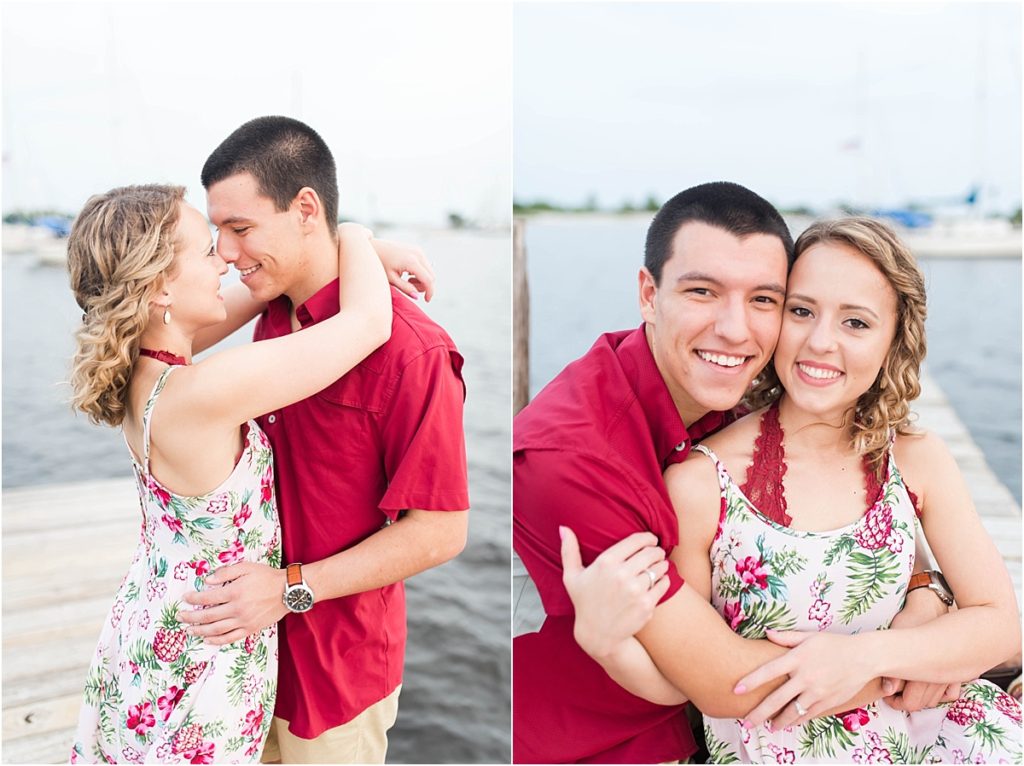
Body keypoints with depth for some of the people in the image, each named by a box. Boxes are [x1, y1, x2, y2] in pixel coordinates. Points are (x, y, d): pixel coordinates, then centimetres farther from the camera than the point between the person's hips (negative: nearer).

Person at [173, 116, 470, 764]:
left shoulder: (410, 350, -25)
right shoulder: (274, 315, 1)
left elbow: (439, 533, -21)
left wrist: (292, 588, -22)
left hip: (338, 658, -7)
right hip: (259, 636, 7)